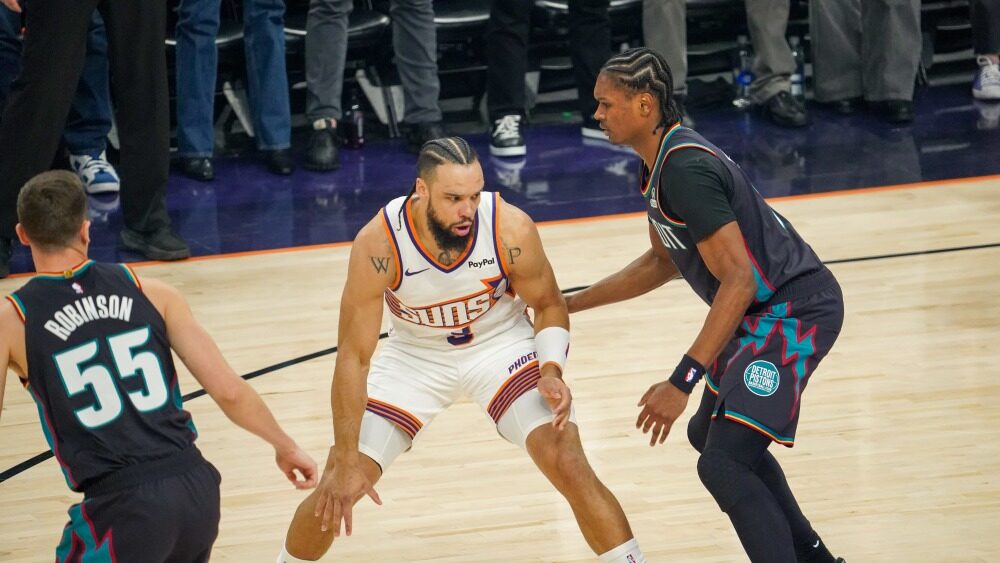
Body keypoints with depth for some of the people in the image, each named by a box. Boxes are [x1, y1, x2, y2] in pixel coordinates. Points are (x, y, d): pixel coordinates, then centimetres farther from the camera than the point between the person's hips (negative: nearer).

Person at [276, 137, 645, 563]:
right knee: (336, 488, -3)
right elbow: (353, 357, -24)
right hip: (414, 355, 0)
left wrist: (551, 371, -26)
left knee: (570, 466, -18)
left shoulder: (511, 229, -28)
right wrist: (347, 463, -24)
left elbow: (549, 305, -7)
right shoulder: (378, 244, -31)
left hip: (501, 346, 0)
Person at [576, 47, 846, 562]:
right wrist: (569, 304, 22)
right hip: (764, 311, 11)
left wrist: (681, 382, -29)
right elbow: (663, 261, 24)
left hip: (795, 310, -11)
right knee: (710, 432, 26)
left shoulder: (686, 169, -23)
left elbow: (738, 280, -27)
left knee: (723, 463, -20)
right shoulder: (662, 162, 9)